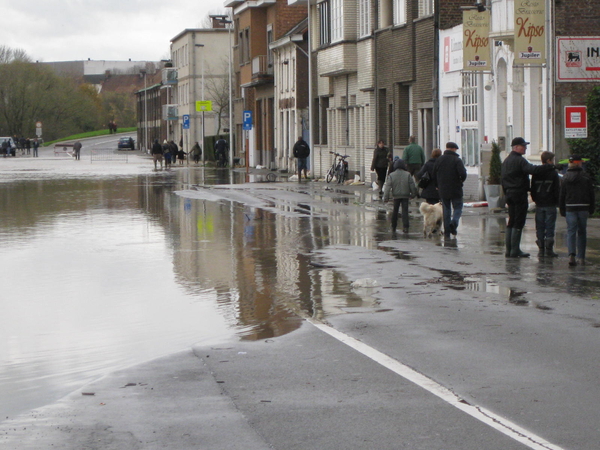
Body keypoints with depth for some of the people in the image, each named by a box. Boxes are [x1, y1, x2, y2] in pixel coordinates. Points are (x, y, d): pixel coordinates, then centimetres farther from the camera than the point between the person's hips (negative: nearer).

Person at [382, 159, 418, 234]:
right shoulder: (407, 175, -2)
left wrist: (386, 197, -5)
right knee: (405, 211, -1)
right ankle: (405, 226, -13)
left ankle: (393, 227, 19)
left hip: (396, 196, 0)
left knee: (395, 211, 13)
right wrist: (413, 194, 15)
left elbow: (387, 187, -7)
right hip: (405, 196, 0)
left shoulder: (391, 175, -4)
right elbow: (412, 185, 1)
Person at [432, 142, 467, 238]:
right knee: (458, 208, 8)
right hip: (456, 190, -4)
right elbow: (463, 174, -19)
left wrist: (438, 186, 22)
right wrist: (461, 181, 2)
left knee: (446, 210, 9)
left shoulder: (439, 160, 6)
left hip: (443, 190, 4)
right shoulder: (457, 160, -9)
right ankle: (454, 222, -21)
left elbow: (434, 176, 9)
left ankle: (447, 232, 5)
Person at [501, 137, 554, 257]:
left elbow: (502, 178, 20)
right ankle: (515, 251, -6)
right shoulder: (519, 160, -14)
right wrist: (551, 167, -26)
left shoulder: (506, 161, 15)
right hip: (519, 194, -9)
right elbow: (533, 170, -28)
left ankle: (509, 249, 14)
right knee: (518, 223, -5)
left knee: (511, 222, 14)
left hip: (509, 194, 9)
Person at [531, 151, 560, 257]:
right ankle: (549, 249, -1)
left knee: (540, 227, 7)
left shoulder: (536, 173, 4)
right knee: (550, 227, 0)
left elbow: (532, 190, 7)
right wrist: (557, 202, 5)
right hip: (550, 205, -3)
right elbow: (557, 190, -6)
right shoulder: (553, 173, -7)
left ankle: (541, 249, 5)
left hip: (539, 205, 3)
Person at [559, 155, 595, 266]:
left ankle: (572, 254, -21)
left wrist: (562, 210, 10)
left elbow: (562, 196, 3)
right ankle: (581, 257, 12)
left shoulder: (565, 178, 1)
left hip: (570, 208, 0)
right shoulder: (586, 178, -1)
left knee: (571, 232, 0)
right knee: (582, 232, 11)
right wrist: (591, 209, 10)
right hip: (583, 208, 0)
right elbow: (592, 195, 2)